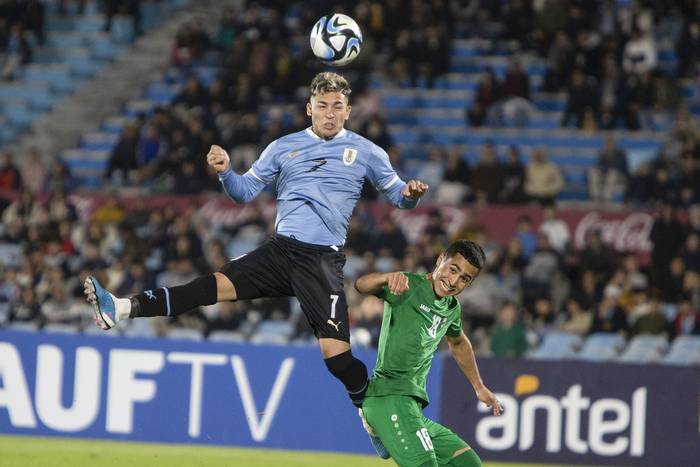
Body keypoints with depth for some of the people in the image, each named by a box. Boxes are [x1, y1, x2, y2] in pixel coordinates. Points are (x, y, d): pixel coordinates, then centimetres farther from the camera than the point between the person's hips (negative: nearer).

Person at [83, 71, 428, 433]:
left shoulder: (366, 152, 9)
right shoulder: (283, 147, 14)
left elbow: (398, 195, 13)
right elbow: (244, 191, 16)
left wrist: (410, 195, -11)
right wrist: (225, 172, -5)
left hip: (323, 260, -2)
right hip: (280, 250, 2)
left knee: (336, 354, -16)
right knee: (216, 284, -18)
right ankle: (122, 309, -30)